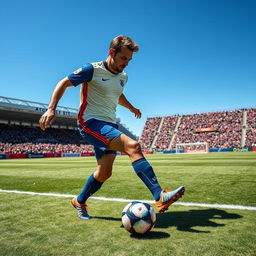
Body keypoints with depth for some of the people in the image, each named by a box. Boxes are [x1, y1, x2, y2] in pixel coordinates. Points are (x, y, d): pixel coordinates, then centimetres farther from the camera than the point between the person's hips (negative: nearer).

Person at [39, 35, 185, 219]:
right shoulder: (92, 70, -7)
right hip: (91, 123, -8)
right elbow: (64, 83, -2)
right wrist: (51, 109, -11)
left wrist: (131, 108, 24)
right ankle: (160, 197, -30)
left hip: (110, 126, 8)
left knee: (105, 172, 5)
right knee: (132, 146, -27)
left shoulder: (123, 77, 14)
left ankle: (79, 202, 29)